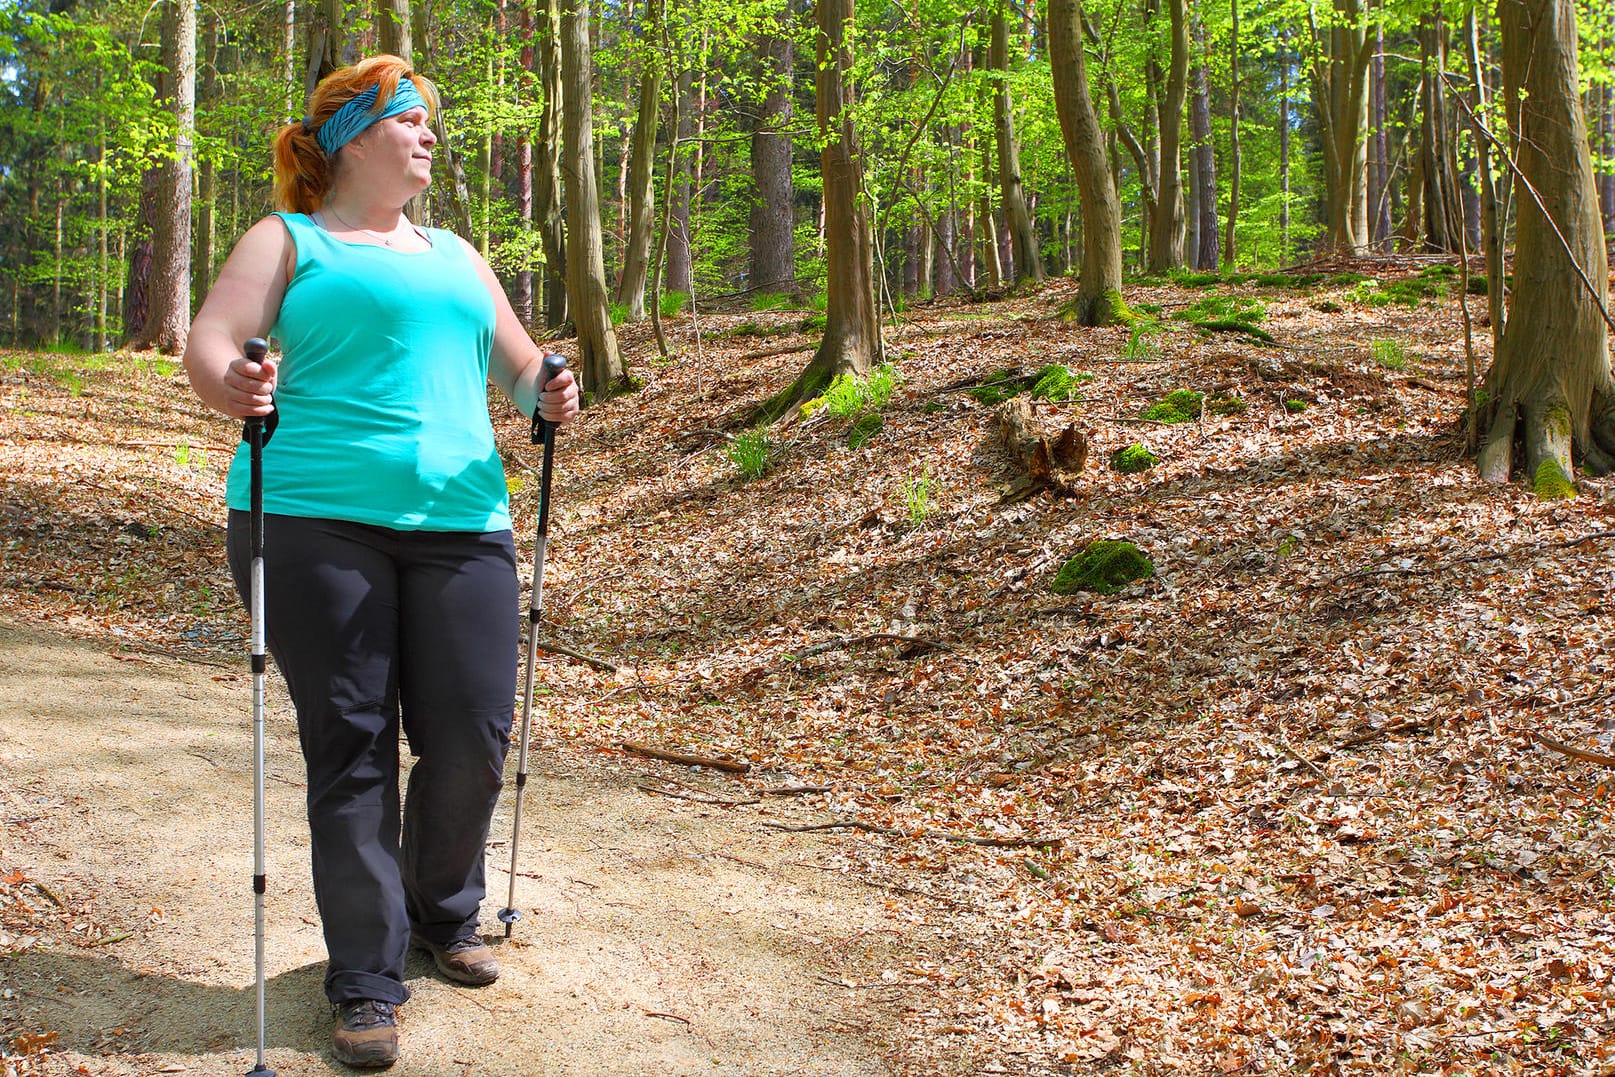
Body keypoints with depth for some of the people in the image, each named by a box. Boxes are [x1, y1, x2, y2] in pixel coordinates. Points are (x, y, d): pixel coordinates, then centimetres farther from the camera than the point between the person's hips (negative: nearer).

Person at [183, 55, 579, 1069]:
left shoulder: (456, 255, 24)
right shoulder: (291, 241, 9)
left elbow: (519, 359, 21)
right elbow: (210, 344, -4)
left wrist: (548, 392, -3)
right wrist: (234, 387, -28)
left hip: (459, 521, 4)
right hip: (317, 520, -4)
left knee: (472, 735, 1)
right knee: (350, 750, -3)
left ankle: (446, 916, 29)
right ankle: (367, 979, 10)